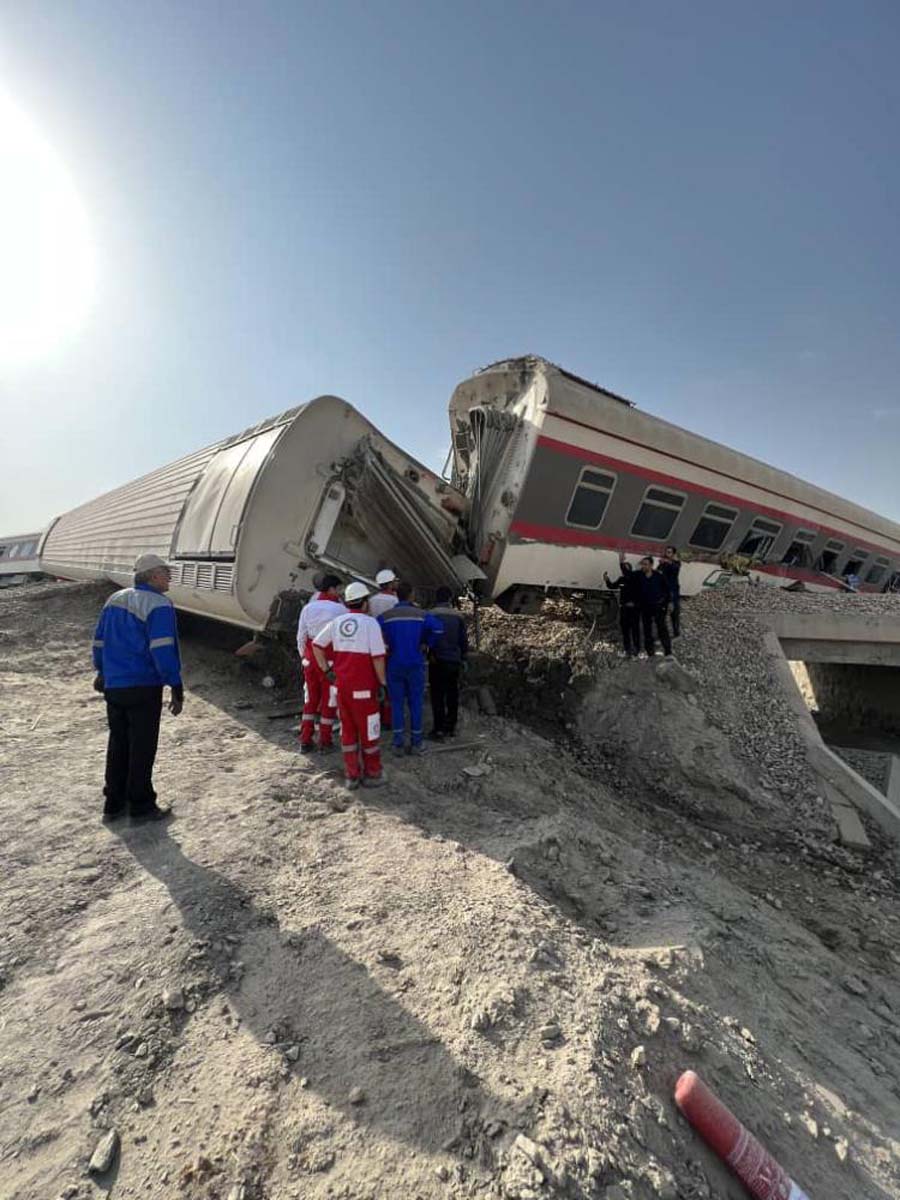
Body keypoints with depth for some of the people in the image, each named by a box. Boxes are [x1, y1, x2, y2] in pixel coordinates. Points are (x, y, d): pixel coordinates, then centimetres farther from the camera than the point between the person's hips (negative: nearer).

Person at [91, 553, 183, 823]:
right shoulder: (158, 605, -15)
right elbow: (162, 650, -23)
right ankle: (141, 806, 15)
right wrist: (176, 688, -18)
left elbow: (100, 641, 19)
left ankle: (114, 804, 28)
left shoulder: (114, 599, 11)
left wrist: (102, 672, 32)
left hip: (113, 686, 8)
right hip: (143, 687, -8)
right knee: (142, 747, 4)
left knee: (118, 743, 18)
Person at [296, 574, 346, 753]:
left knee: (310, 698, 16)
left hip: (311, 658, 4)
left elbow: (301, 636, 6)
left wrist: (303, 656, 17)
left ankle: (305, 740, 19)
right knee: (329, 698, 8)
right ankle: (325, 740, 17)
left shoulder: (308, 608, 4)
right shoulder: (340, 609, -10)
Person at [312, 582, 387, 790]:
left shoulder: (337, 622, 5)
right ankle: (372, 774, 20)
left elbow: (316, 645, 8)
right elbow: (378, 656, -16)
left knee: (348, 730, 15)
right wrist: (382, 683, -9)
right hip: (364, 686, -5)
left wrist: (326, 670, 10)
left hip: (342, 685, 5)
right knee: (368, 730, 8)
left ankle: (352, 775, 22)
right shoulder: (370, 623, -12)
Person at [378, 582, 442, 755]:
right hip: (415, 665, 0)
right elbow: (437, 628, -19)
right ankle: (416, 743, 17)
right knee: (415, 703, 10)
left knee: (397, 704, 9)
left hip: (394, 665, 0)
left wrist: (384, 646, -2)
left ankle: (398, 744, 12)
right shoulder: (421, 614, -4)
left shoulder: (386, 616, -3)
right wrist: (427, 643, -2)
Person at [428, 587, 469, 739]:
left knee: (437, 697, 2)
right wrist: (463, 660, 17)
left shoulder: (431, 615, -6)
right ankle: (451, 727, 20)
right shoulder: (458, 616, 4)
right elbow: (464, 641, 8)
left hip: (437, 661, -3)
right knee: (452, 695, 13)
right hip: (454, 661, 3)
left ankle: (439, 729, 2)